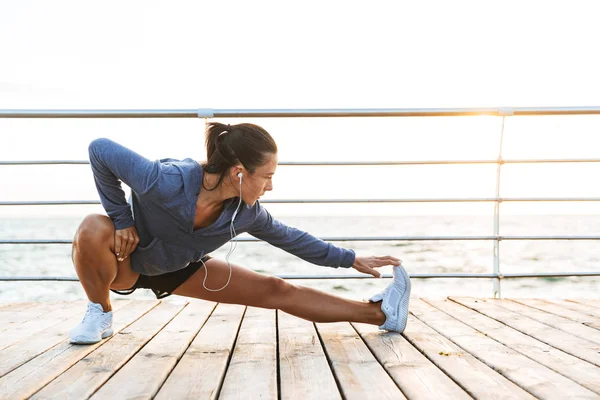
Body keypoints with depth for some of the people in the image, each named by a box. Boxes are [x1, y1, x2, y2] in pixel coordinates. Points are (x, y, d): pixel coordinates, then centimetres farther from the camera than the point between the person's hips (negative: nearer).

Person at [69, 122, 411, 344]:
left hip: (181, 271, 3)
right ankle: (101, 313, -13)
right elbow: (100, 149, -31)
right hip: (128, 260, -3)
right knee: (93, 230, -40)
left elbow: (290, 238, -6)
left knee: (276, 292, -6)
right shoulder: (166, 181, -41)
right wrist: (122, 218, -25)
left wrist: (350, 259, -2)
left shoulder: (247, 213, -22)